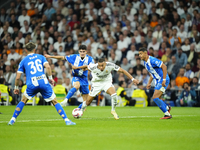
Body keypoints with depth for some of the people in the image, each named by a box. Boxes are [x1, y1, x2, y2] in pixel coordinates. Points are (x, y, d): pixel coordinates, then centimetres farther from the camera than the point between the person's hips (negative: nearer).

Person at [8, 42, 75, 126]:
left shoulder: (23, 61, 16)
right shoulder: (40, 57, 17)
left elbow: (17, 77, 12)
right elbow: (48, 67, -3)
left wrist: (16, 87, 26)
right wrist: (50, 78, 7)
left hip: (31, 84, 0)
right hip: (43, 82, 0)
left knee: (23, 101, 22)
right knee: (55, 102, 9)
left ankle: (13, 120, 17)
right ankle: (66, 120, 1)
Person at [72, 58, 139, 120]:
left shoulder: (110, 65, -29)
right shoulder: (93, 67, -30)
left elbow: (122, 71, -22)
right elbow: (87, 66, -8)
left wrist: (132, 79, -25)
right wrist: (76, 67, 7)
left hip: (107, 82, 0)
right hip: (96, 83, 0)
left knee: (114, 95, -27)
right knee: (88, 102, 5)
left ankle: (113, 111, -2)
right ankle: (80, 110, 39)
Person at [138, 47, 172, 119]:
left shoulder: (152, 60, -21)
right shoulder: (145, 63, 9)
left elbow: (164, 67, -24)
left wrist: (164, 80, -27)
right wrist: (149, 83, 15)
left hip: (163, 80, -9)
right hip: (157, 81, 9)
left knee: (155, 98, -17)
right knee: (156, 99, 13)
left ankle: (167, 114, -9)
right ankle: (167, 108, 39)